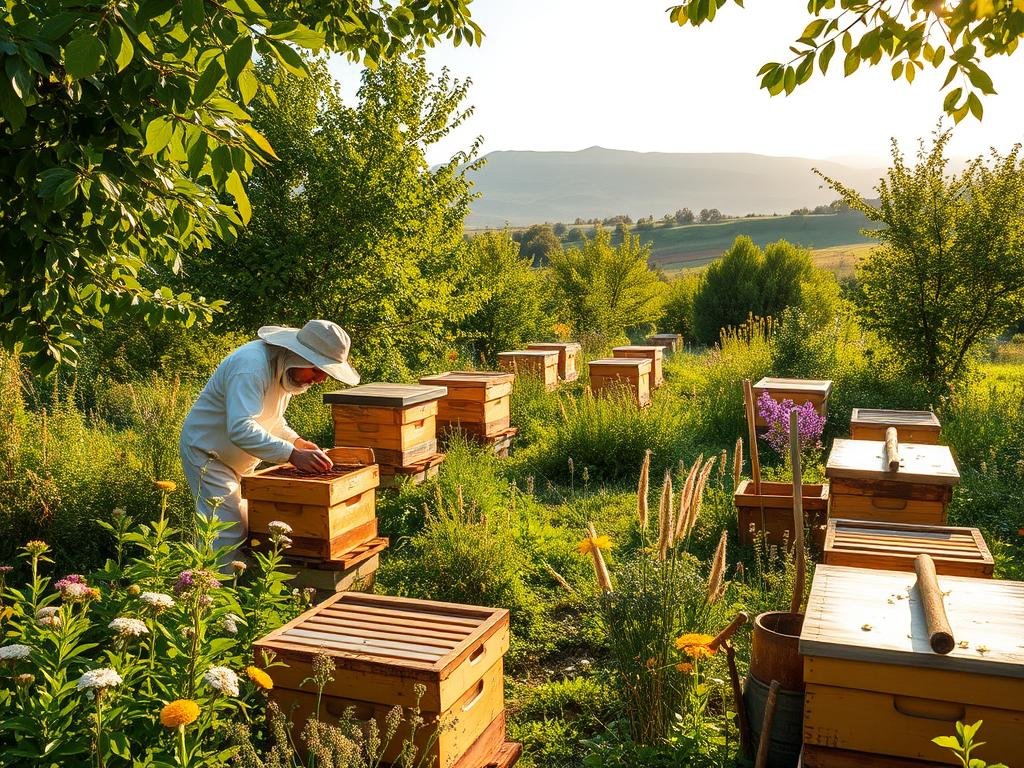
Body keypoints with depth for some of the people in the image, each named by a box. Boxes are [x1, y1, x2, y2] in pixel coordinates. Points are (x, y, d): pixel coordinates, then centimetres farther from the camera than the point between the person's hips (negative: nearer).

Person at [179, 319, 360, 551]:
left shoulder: (285, 367, 0)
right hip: (207, 452, -9)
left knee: (245, 527, 11)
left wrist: (297, 441, -2)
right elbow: (241, 429, -40)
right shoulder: (251, 367, -30)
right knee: (228, 535, -14)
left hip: (237, 460, 9)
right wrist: (292, 454, -44)